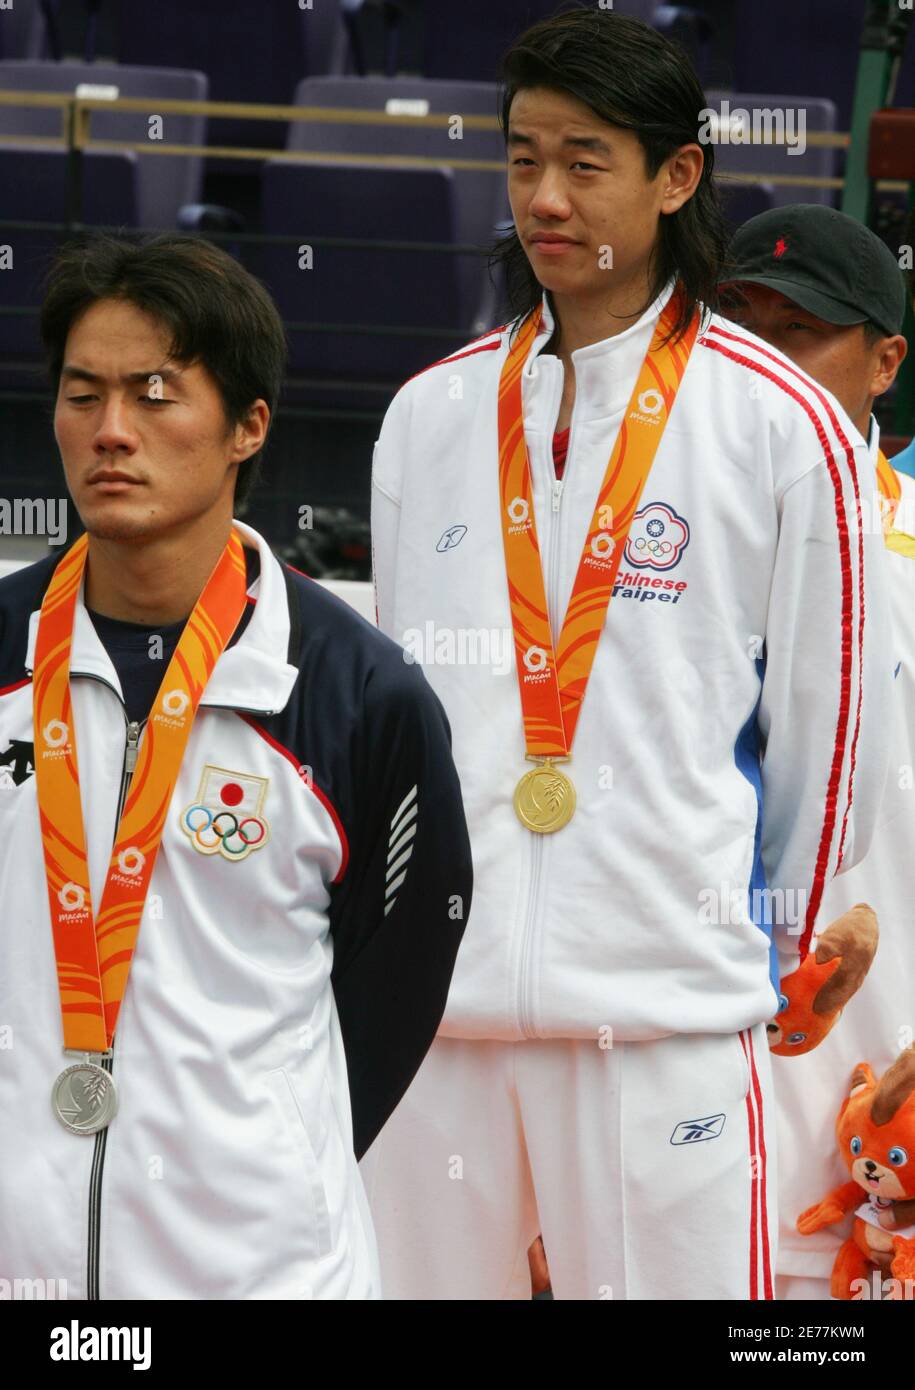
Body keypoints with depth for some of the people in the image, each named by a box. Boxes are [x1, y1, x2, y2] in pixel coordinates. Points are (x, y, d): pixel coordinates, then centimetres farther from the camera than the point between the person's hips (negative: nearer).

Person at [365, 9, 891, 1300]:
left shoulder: (783, 426, -1)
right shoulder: (429, 417, 13)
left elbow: (829, 720, 4)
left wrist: (778, 946, 10)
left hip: (668, 1009, -4)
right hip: (430, 1001, 4)